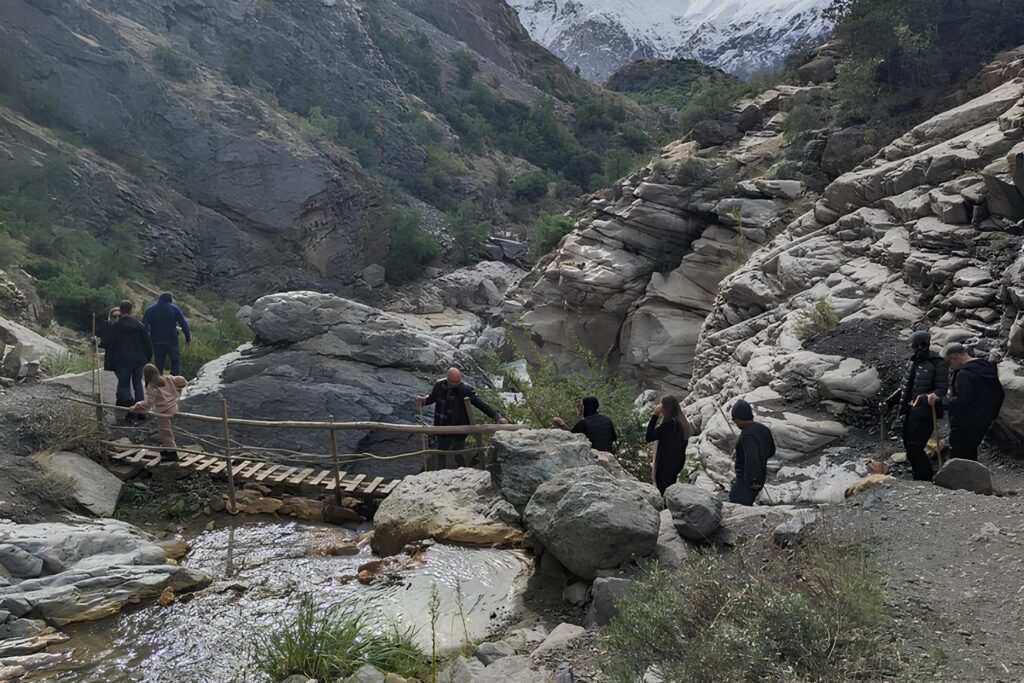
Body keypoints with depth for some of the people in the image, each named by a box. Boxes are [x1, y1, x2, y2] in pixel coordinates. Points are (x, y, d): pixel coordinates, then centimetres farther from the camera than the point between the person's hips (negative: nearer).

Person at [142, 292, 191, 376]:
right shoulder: (174, 309, -2)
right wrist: (188, 337, -2)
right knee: (176, 361, 7)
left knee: (158, 364, 11)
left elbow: (144, 326, 0)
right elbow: (184, 324, -7)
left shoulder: (150, 310, 5)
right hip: (172, 341, -2)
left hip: (156, 342, 2)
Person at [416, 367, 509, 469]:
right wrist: (424, 400, -11)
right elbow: (432, 397, 12)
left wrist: (497, 417, -30)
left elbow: (481, 404, -22)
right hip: (442, 427, 4)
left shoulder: (466, 390, -19)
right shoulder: (439, 385, -8)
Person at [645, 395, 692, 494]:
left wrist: (655, 416, -16)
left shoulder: (669, 422, -20)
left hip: (666, 464, -9)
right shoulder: (681, 422, 9)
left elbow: (649, 437, -19)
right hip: (676, 463, 9)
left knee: (663, 493, -3)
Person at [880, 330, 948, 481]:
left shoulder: (938, 364, -10)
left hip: (925, 415, -7)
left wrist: (925, 398, -33)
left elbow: (941, 390, -15)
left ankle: (926, 481, 6)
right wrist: (888, 402, 8)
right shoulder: (913, 362, 12)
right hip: (909, 413, 7)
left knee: (914, 450, -9)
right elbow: (904, 388, 18)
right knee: (911, 448, 13)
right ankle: (921, 480, 28)